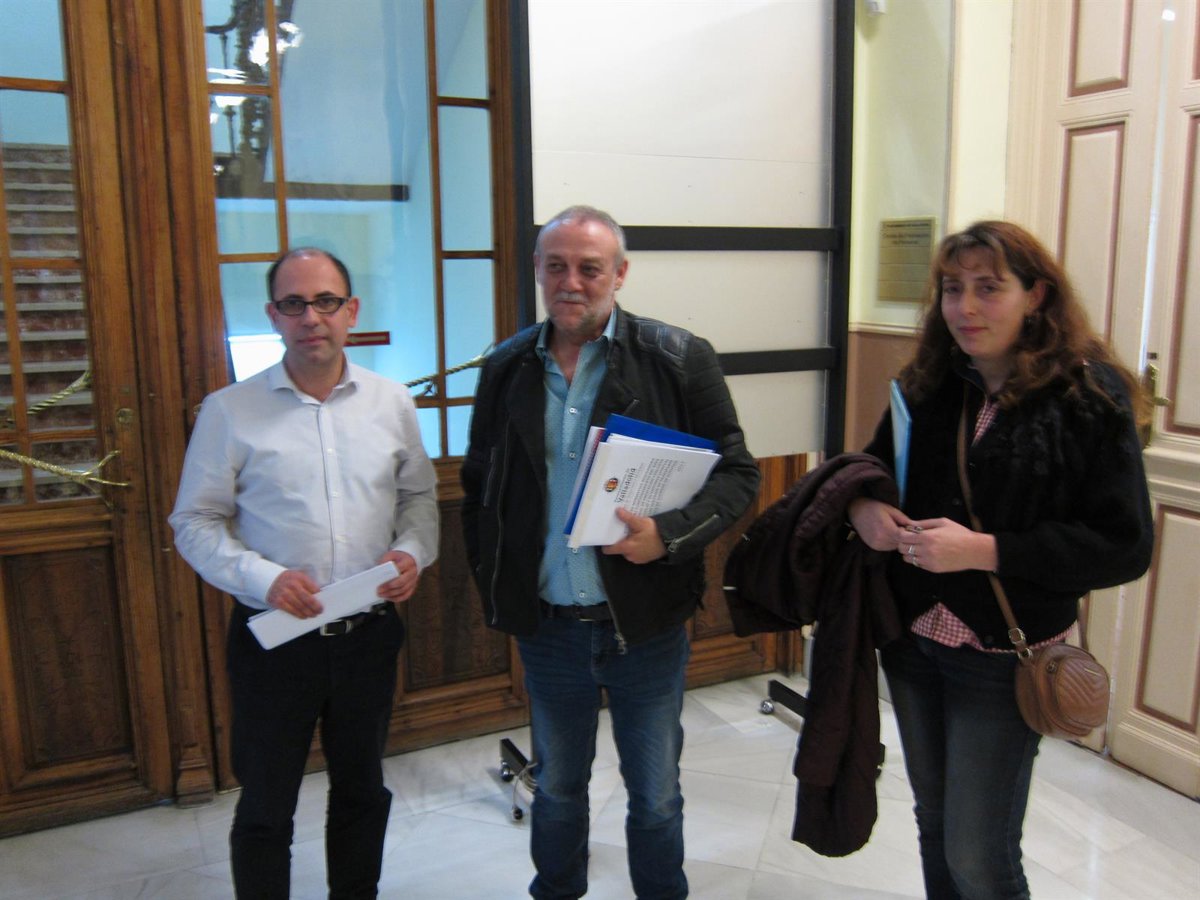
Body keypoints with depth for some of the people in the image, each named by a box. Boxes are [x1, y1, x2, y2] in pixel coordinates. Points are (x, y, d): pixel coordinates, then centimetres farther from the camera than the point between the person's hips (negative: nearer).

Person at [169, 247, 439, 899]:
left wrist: (413, 552, -8)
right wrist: (263, 579, -19)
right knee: (265, 807, 12)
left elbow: (419, 494, 11)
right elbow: (196, 523, -4)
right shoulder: (229, 411, -7)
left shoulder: (391, 401, 1)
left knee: (362, 789, 21)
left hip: (370, 631, 3)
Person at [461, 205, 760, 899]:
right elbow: (479, 487, 10)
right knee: (556, 787, 23)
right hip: (546, 626, 3)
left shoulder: (679, 359, -9)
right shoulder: (507, 368, 2)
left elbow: (737, 472, -9)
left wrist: (670, 534, -25)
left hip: (645, 624, -2)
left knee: (655, 795, 16)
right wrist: (494, 589, 4)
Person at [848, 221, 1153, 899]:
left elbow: (1125, 547, -16)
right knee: (934, 824, 21)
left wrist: (982, 550, -25)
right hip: (911, 639, 5)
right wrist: (863, 505, -10)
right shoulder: (927, 386, 1)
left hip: (1005, 658, -5)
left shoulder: (1092, 398, -13)